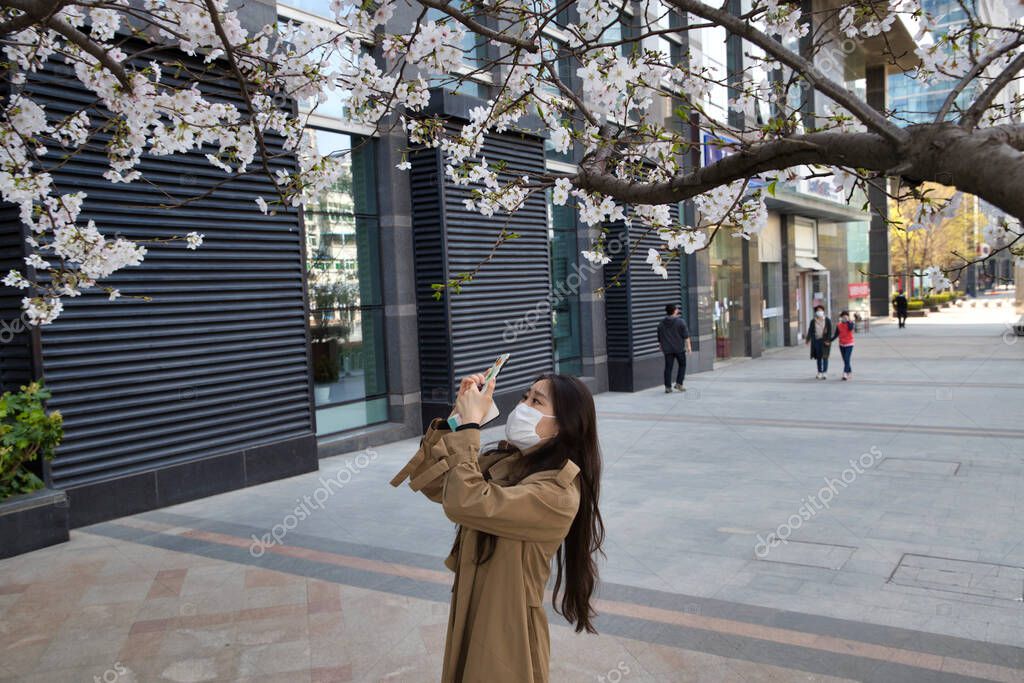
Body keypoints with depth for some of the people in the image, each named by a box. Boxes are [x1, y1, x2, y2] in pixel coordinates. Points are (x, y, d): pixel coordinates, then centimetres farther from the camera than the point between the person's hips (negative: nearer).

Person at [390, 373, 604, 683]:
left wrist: (469, 425, -26)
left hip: (506, 633, -7)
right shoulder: (503, 460, 0)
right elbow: (434, 484, 0)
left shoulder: (557, 492, -26)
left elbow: (465, 502, -36)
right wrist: (456, 415, -8)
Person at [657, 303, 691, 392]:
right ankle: (679, 383, 1)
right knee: (682, 365, 11)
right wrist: (688, 346, -3)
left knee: (668, 367, 5)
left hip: (667, 349, 3)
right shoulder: (680, 321, -7)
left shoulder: (661, 323, 6)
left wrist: (661, 346, 25)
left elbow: (659, 338, 14)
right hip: (679, 348, -3)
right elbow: (686, 336, -8)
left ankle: (668, 387, 3)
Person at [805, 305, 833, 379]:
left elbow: (830, 331, -2)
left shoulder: (828, 320, 2)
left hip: (824, 341, -2)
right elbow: (810, 331, 5)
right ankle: (819, 372, 15)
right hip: (816, 340, 2)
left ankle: (824, 373, -3)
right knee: (818, 357, 7)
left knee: (825, 356, -5)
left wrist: (828, 340, -12)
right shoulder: (813, 321, 7)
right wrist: (807, 340, -3)